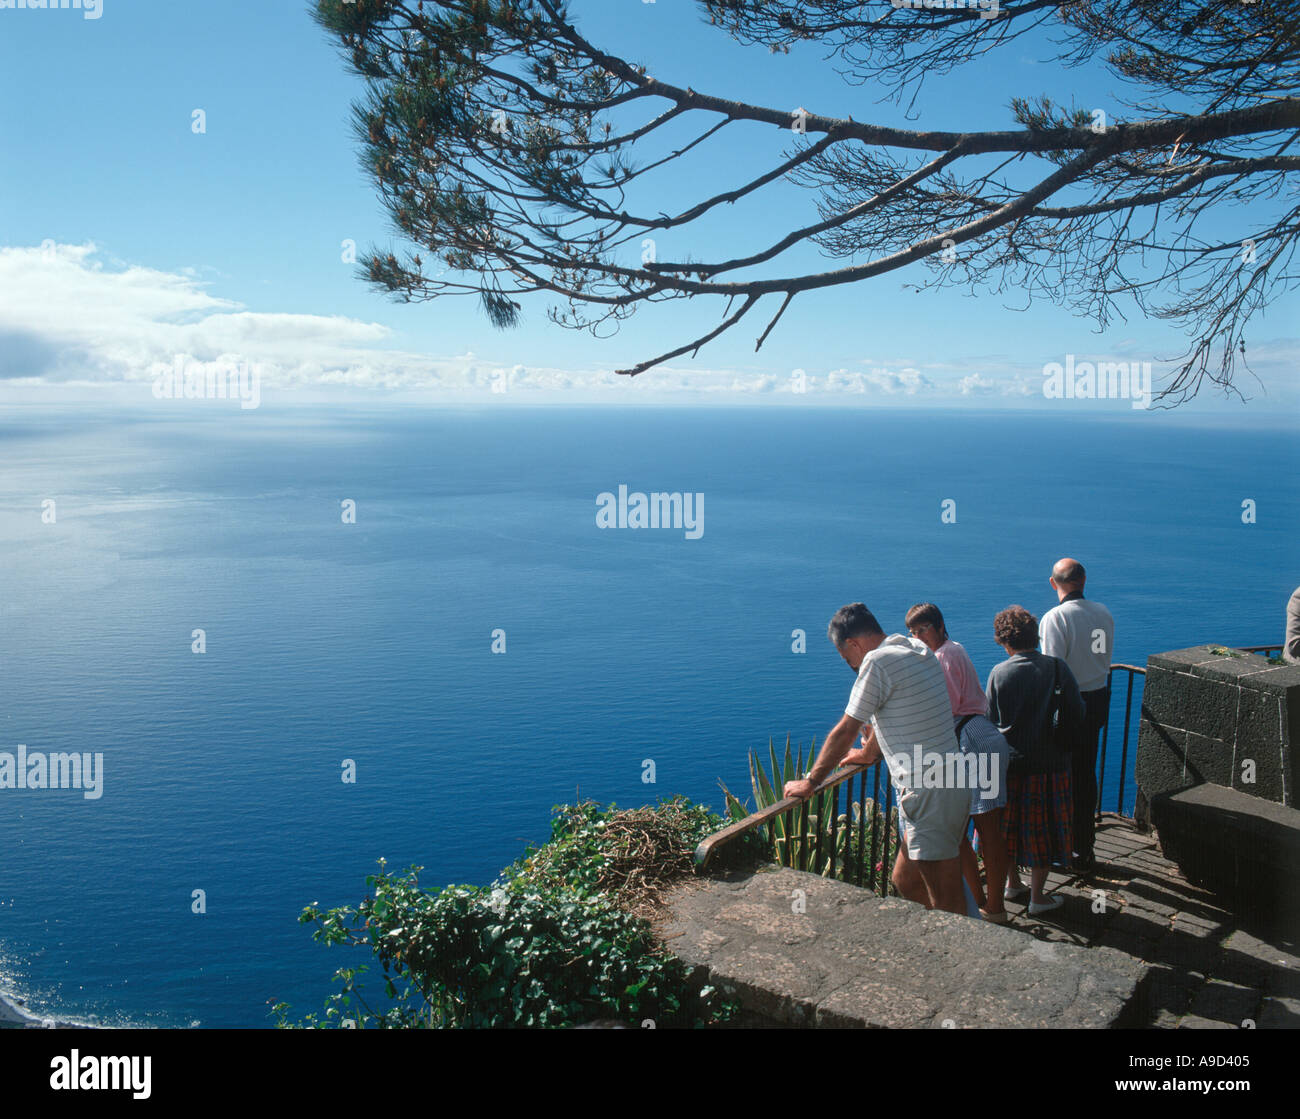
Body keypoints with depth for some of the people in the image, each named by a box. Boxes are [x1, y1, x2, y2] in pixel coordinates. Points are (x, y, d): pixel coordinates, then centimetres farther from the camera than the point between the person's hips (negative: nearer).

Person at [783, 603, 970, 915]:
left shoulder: (877, 661, -14)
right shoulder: (918, 650, 13)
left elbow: (845, 732, -9)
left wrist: (810, 783, 1)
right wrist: (870, 753, 43)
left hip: (928, 793, -9)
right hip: (953, 783, 9)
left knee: (946, 901, -2)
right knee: (905, 881, 17)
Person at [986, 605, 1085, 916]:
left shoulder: (998, 673, -10)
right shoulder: (1057, 667, -10)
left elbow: (991, 721, -5)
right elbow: (1077, 715, -7)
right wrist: (1060, 745, 8)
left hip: (1010, 762, 1)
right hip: (1050, 763, -1)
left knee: (1011, 824, 17)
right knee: (1042, 829, 10)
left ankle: (1012, 883, 33)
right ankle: (1037, 896, 17)